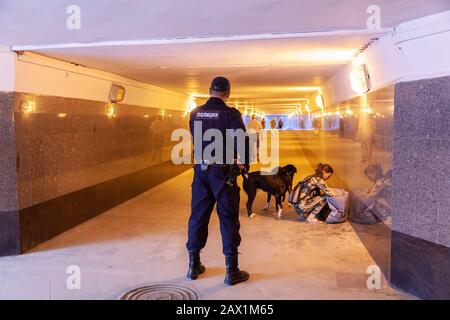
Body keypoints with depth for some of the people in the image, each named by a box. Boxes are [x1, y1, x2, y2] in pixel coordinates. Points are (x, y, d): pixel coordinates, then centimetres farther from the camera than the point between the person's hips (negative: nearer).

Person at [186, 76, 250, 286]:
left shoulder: (195, 114, 4)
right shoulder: (230, 114, -12)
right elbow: (242, 142, -17)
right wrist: (244, 164, -3)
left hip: (201, 170, 5)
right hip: (223, 171, -4)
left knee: (198, 215, 13)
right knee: (228, 219, 3)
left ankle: (194, 265, 23)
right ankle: (231, 271, 8)